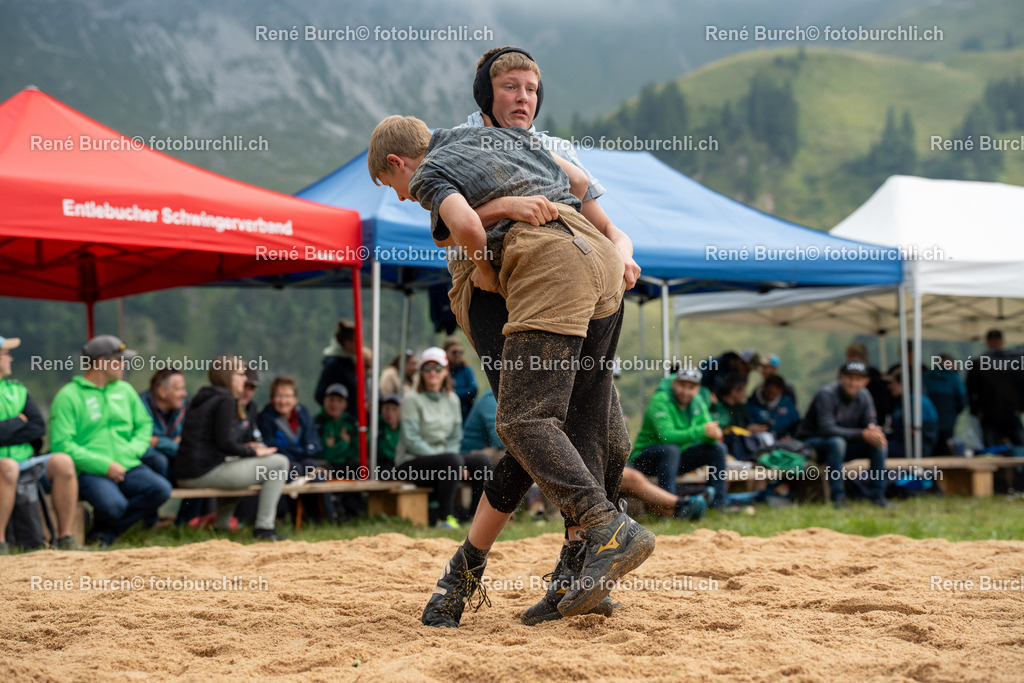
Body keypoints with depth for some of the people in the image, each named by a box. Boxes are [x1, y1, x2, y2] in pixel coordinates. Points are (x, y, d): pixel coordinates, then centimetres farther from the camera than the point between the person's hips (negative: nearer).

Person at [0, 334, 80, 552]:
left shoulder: (18, 389, 17)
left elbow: (39, 427, 6)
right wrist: (18, 422, -4)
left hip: (26, 463, 6)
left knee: (63, 462, -19)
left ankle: (65, 537, -17)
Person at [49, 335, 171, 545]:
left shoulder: (124, 390, 18)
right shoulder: (68, 396, -2)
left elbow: (145, 424, 24)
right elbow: (61, 444, -10)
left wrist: (132, 452, 2)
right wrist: (104, 465, -15)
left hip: (128, 467, 6)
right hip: (90, 473, -6)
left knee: (161, 489, -23)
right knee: (113, 505, -35)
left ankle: (107, 531, -10)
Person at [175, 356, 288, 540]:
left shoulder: (202, 398, 18)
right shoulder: (225, 400, -10)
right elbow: (225, 444, -18)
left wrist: (247, 449, 15)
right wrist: (253, 452, -3)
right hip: (205, 473, -10)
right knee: (279, 462, -6)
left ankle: (221, 525, 35)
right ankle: (264, 527, -8)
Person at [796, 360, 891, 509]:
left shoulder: (864, 396, -3)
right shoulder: (827, 394, -23)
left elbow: (870, 422, -3)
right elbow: (826, 429, -31)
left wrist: (873, 430, -31)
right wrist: (862, 434, -35)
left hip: (844, 443, 6)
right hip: (812, 443, -6)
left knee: (879, 443, -14)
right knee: (837, 442, -38)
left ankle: (878, 494, -10)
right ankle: (838, 497, -33)